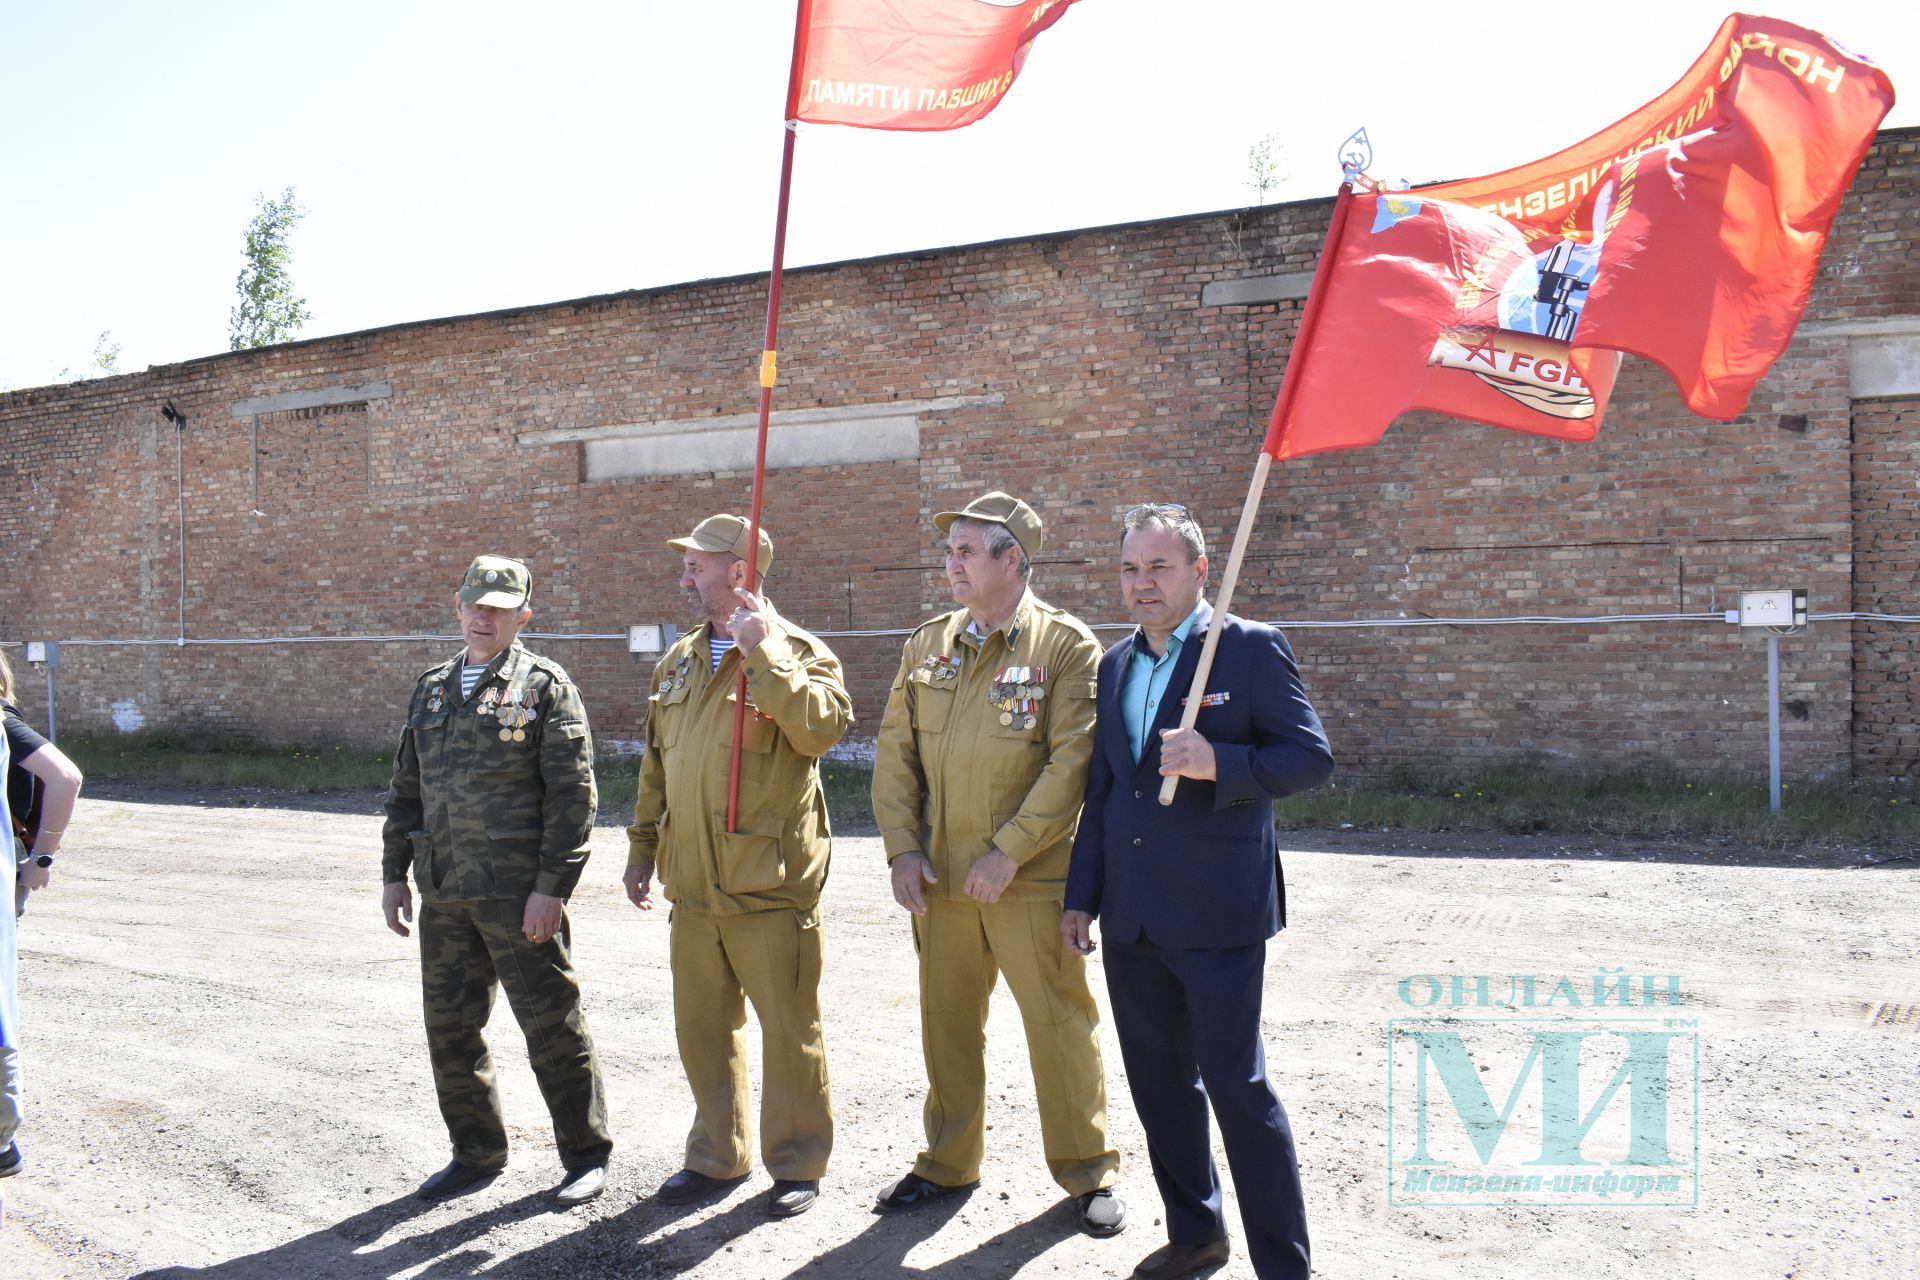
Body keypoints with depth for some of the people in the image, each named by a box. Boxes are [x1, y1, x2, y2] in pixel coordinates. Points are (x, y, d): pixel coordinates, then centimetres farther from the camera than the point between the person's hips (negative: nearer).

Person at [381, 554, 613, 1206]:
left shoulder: (545, 687, -4)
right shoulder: (432, 689, 15)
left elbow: (573, 796, -10)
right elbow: (406, 789, 20)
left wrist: (550, 887, -16)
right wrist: (395, 872, 14)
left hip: (518, 895, -6)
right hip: (443, 894, 6)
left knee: (552, 1027, 2)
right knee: (450, 1028, 13)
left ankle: (586, 1156, 16)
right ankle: (477, 1153, 30)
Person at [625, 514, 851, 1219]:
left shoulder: (797, 651, -7)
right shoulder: (679, 660, 13)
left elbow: (824, 725, -28)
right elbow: (656, 764, 20)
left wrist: (762, 651, -29)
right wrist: (642, 846, 18)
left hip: (769, 886, -6)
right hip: (693, 887, 6)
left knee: (789, 1030, 5)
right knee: (702, 1027, 16)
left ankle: (796, 1163, 22)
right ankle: (718, 1155, 33)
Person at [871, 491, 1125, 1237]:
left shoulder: (1067, 646, -8)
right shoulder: (927, 645, 8)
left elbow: (1072, 762, -14)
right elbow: (895, 751, 8)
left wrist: (1008, 853, -17)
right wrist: (902, 847, -1)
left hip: (1031, 881, -5)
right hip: (938, 879, 5)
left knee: (1059, 1024, 5)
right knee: (947, 1024, 15)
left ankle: (1087, 1171, 23)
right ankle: (949, 1162, 33)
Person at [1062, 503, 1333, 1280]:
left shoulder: (1252, 649, -6)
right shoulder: (1115, 665, 13)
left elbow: (1311, 757, -9)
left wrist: (1217, 763, -25)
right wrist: (1082, 896, 13)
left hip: (1216, 913, -6)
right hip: (1132, 917, 7)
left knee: (1238, 1087, -2)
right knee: (1159, 1084, 16)